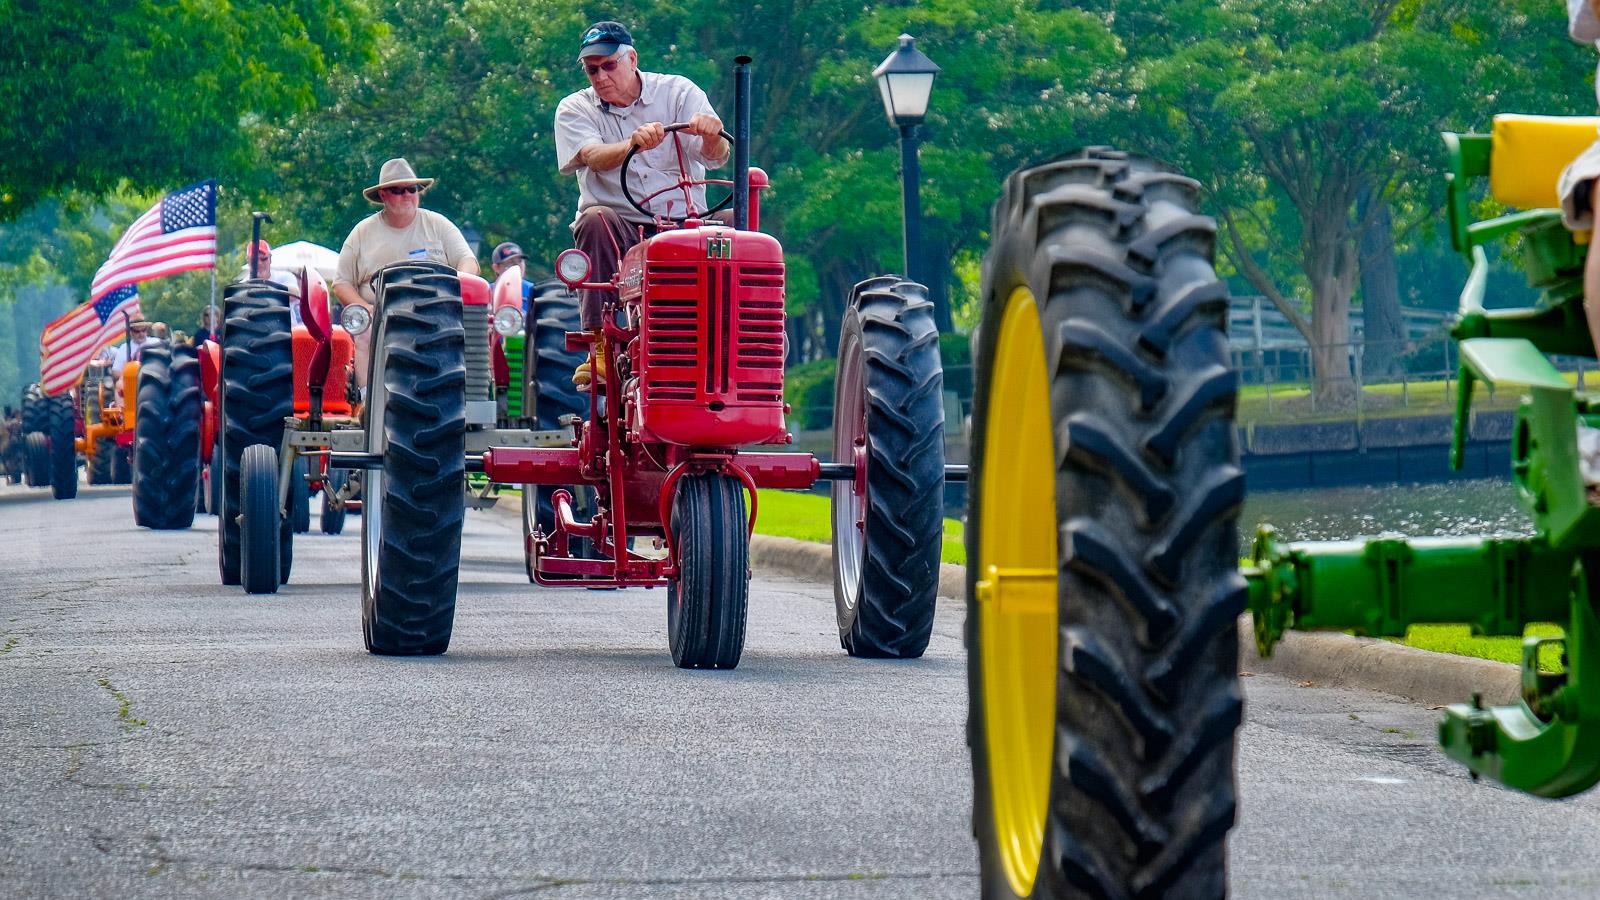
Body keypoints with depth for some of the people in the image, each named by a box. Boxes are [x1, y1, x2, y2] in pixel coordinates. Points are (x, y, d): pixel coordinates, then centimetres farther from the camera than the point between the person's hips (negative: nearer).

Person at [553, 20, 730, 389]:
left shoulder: (678, 92, 5)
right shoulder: (574, 110, 5)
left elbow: (716, 156, -11)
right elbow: (594, 157, -18)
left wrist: (711, 136, -36)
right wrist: (634, 144, -40)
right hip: (617, 230, 0)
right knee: (595, 220, -34)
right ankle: (600, 348, -35)